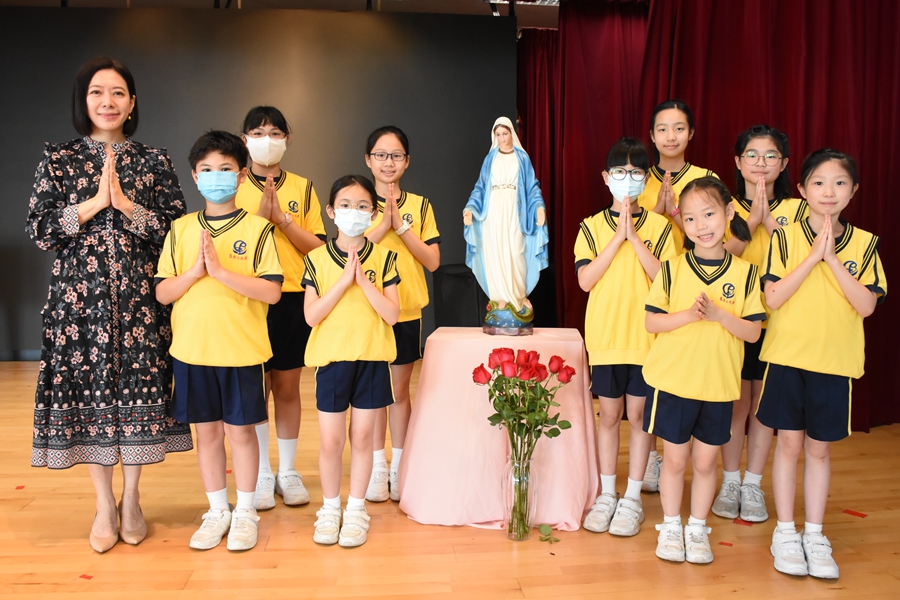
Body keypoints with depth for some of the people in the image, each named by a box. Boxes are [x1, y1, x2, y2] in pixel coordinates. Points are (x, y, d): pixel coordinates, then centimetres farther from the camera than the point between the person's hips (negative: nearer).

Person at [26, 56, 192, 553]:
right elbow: (39, 229, -2)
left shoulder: (153, 161, 6)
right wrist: (95, 201, -10)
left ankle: (131, 499, 20)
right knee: (86, 390, 3)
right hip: (78, 295, 0)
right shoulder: (58, 160, 6)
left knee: (138, 387, 2)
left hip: (139, 295, 0)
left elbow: (176, 230, -1)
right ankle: (104, 503, 19)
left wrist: (125, 203, -13)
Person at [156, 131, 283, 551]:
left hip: (242, 348, -3)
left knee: (240, 431, 7)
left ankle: (245, 512, 25)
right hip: (192, 349, 3)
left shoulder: (257, 229, -6)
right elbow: (162, 293, 2)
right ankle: (217, 512, 29)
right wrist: (195, 271, -15)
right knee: (206, 431, 13)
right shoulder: (181, 229, 4)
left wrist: (221, 270, -21)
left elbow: (272, 291, -15)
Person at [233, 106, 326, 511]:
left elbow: (317, 247, -2)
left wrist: (282, 218, -14)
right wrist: (261, 214, -17)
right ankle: (262, 473, 19)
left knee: (287, 387, 8)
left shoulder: (302, 188, 6)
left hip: (292, 298, 1)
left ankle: (288, 471, 21)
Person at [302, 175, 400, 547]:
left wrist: (364, 281, -17)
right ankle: (330, 508, 26)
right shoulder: (317, 259, 0)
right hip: (331, 358, 0)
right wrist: (344, 281, -16)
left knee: (362, 437, 9)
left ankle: (356, 510, 24)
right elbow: (311, 316, -8)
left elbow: (392, 314, -8)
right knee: (330, 441, 5)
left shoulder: (383, 258, 0)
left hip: (372, 358, 0)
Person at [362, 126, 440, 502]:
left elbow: (433, 261, -3)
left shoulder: (419, 205, 4)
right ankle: (377, 466, 19)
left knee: (400, 389, 9)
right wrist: (383, 224, -18)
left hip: (406, 310, 1)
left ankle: (399, 464, 22)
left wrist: (401, 226, -13)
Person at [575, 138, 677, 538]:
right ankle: (606, 495, 23)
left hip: (645, 336, -1)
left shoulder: (658, 226, 0)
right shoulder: (592, 226, 2)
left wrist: (633, 237, -15)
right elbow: (585, 280, -9)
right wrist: (617, 237, -14)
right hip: (605, 336, 1)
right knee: (609, 415, 10)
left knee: (638, 415, 6)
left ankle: (632, 499, 19)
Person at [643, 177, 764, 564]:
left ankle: (697, 528, 30)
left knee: (705, 460, 12)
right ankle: (671, 527, 28)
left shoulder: (745, 273, -2)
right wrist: (689, 314, -21)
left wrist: (718, 314, -20)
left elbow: (753, 332, -4)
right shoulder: (672, 269, -4)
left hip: (719, 386, 1)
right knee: (675, 459, 10)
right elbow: (651, 322, -5)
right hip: (672, 382, -1)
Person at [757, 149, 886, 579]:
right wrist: (813, 256, -18)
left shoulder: (864, 244, 1)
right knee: (789, 444, 7)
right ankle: (785, 532, 22)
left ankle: (814, 534, 25)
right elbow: (773, 298, -13)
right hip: (787, 356, -1)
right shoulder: (785, 237, -4)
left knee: (818, 448, 11)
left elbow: (867, 305, -10)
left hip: (834, 361, 1)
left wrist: (832, 258, -17)